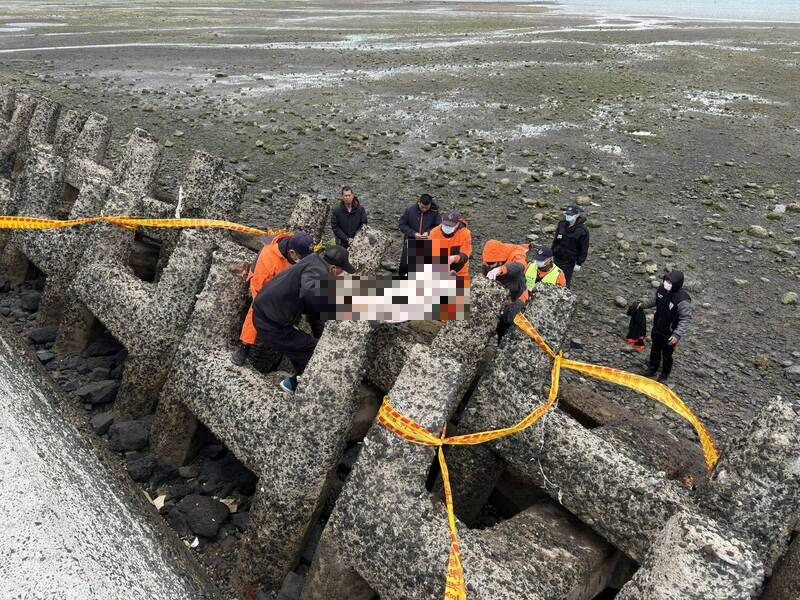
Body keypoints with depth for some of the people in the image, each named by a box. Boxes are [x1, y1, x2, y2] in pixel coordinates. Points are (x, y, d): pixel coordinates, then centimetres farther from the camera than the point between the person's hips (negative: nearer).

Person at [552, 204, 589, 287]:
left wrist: (579, 264, -9)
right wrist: (552, 254, 14)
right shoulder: (562, 225, 0)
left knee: (565, 283, 0)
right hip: (557, 258, 5)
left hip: (569, 262, -5)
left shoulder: (582, 230, -15)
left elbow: (584, 249, -10)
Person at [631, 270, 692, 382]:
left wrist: (677, 334, -35)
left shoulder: (683, 301, -34)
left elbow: (686, 319, -27)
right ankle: (652, 369, 49)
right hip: (657, 327, 6)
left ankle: (664, 375, 40)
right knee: (655, 350, 26)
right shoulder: (662, 289, -13)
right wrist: (642, 304, 0)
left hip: (670, 333, -6)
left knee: (667, 354, 16)